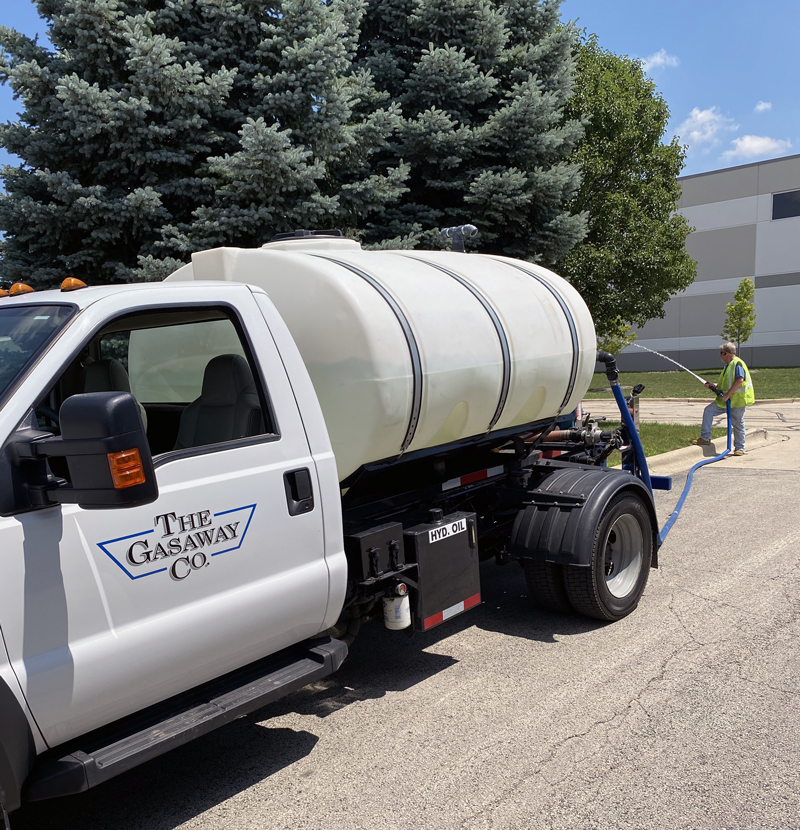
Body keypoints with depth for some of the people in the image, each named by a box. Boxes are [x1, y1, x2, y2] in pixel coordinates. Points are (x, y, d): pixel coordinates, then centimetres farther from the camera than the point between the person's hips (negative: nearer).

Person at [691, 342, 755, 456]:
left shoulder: (737, 364, -15)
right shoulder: (728, 365, 16)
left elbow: (739, 380, -28)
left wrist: (728, 395, -27)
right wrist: (713, 386, 10)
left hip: (737, 400, -9)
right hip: (726, 400, 9)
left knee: (738, 424, 0)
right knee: (708, 410, 3)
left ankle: (739, 448, 13)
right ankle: (705, 438, 7)